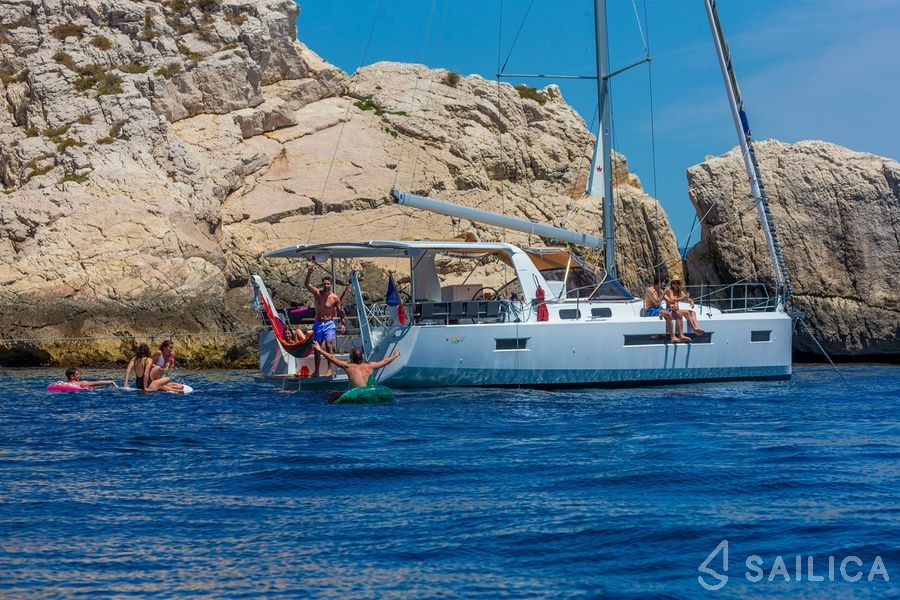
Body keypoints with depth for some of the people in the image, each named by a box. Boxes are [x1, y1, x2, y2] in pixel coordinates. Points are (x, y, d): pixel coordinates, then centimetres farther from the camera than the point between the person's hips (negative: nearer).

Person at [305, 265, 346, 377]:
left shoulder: (335, 297, -5)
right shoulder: (317, 293, -3)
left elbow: (340, 311, 7)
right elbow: (307, 285, -19)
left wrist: (343, 323, 6)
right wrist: (309, 274, -37)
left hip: (329, 323, -2)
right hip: (318, 323, 3)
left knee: (328, 345, -16)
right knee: (317, 348, 7)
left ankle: (329, 369, -14)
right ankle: (316, 371, 14)